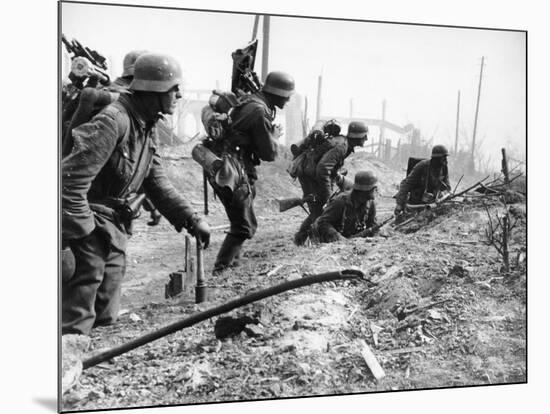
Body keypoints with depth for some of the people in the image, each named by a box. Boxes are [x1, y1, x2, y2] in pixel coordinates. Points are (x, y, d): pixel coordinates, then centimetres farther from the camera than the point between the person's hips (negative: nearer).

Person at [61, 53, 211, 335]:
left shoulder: (147, 125, 6)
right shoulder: (113, 121, -24)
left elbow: (156, 180, 12)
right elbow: (71, 179, -28)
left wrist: (191, 219, 7)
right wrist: (78, 235, -26)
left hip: (114, 230, 9)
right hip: (92, 226, -9)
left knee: (106, 316, 16)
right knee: (79, 314, -5)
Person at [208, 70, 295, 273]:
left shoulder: (248, 101, 12)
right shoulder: (260, 111, -16)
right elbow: (269, 154, -12)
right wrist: (275, 136, 8)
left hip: (218, 166, 10)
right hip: (233, 172, -10)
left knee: (239, 221, 21)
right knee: (244, 226, -4)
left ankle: (232, 262, 30)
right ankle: (220, 270, -5)